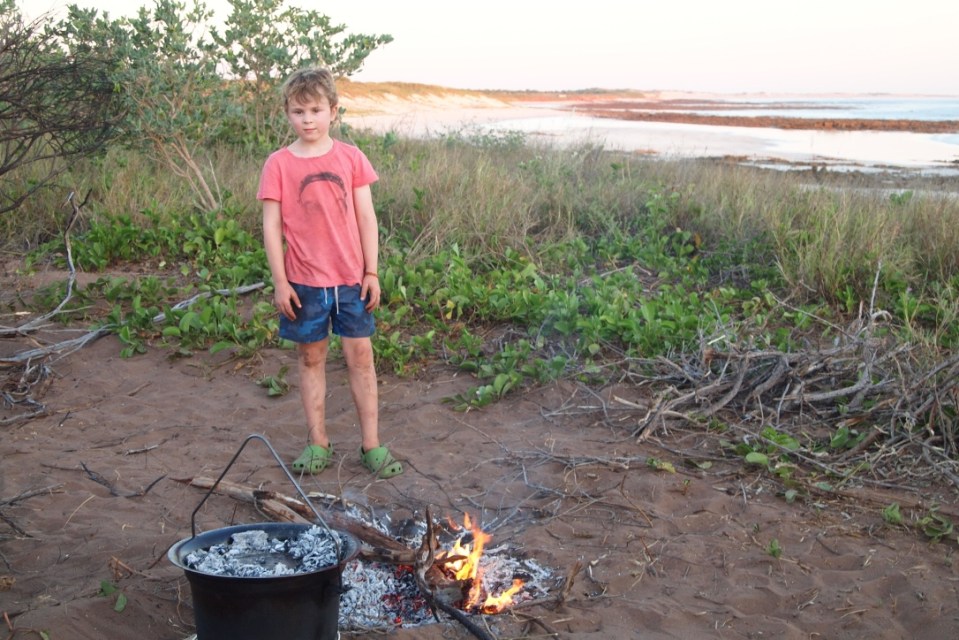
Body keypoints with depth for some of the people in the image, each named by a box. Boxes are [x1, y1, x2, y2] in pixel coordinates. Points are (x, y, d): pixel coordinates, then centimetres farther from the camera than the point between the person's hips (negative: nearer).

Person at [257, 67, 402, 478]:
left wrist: (371, 272, 0)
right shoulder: (278, 164, -3)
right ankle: (318, 443, 21)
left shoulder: (350, 158, 1)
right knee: (311, 357, 9)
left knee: (360, 355, 5)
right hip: (304, 280, -1)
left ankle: (371, 443, 14)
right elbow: (271, 225, -3)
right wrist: (280, 282, -6)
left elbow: (366, 217, 3)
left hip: (351, 278, 1)